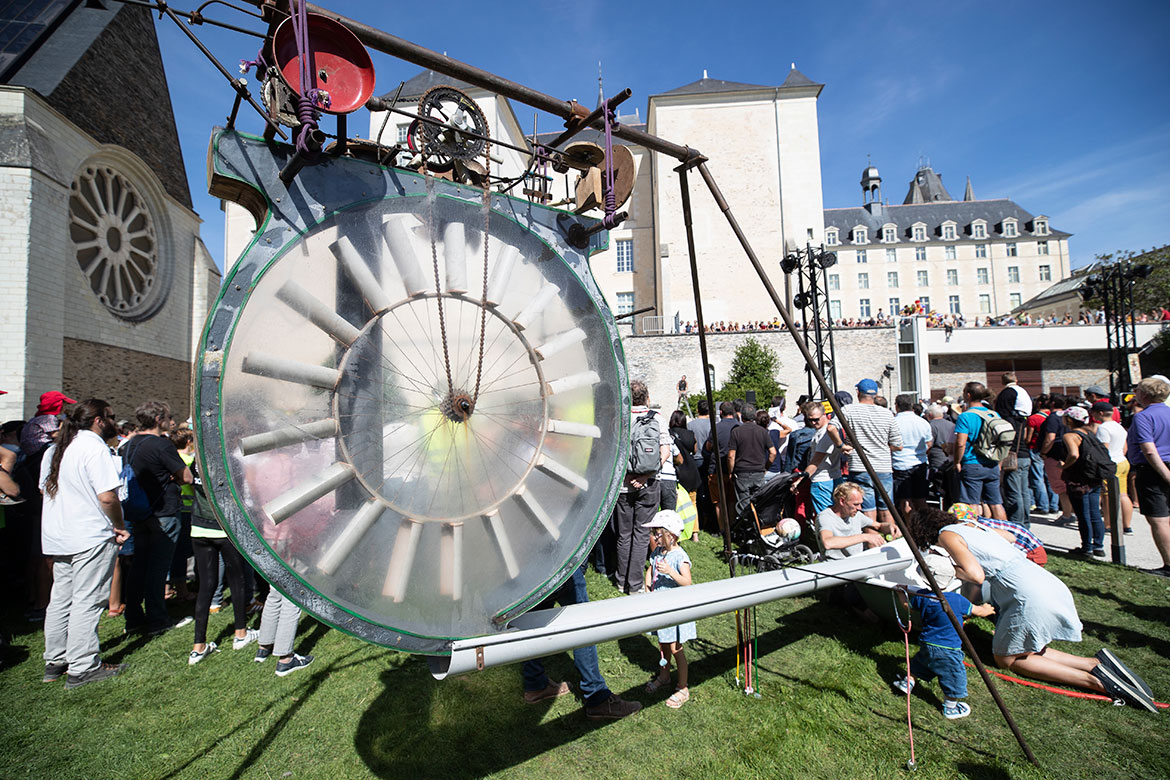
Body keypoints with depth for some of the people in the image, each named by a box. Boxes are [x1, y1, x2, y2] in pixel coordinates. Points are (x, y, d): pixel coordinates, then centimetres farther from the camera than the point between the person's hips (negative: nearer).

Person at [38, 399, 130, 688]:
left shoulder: (54, 450, 13)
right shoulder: (94, 448, -16)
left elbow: (46, 489, 20)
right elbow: (107, 496, -22)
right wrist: (119, 527, -8)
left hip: (57, 537, 9)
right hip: (91, 537, -9)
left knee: (60, 599, 17)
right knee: (87, 602, -2)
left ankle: (55, 661, 26)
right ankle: (82, 667, 4)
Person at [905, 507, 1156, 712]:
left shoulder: (947, 535, -7)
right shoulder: (969, 526, 18)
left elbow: (976, 575, -17)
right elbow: (1008, 535, 38)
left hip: (1031, 597, -9)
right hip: (1051, 585, 9)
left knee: (1006, 658, 6)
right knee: (1030, 651, 20)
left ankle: (1096, 681, -3)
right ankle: (1098, 664, 6)